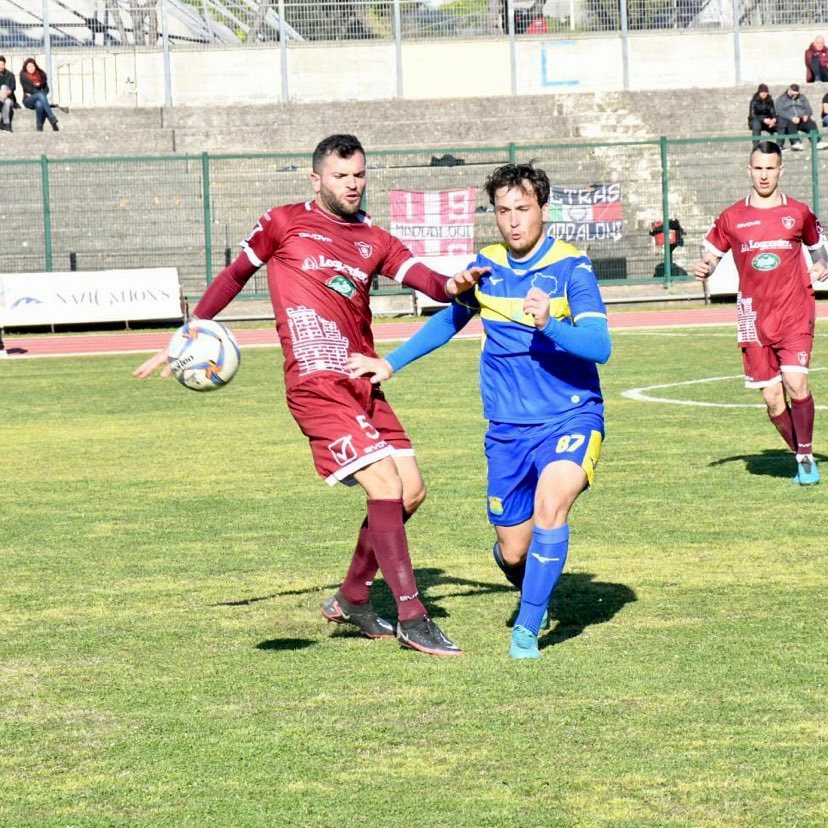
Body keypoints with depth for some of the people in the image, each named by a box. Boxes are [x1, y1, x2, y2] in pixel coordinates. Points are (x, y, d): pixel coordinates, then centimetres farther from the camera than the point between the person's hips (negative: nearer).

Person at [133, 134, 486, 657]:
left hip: (363, 383, 6)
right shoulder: (284, 224, 4)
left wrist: (451, 285, -24)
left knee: (411, 490, 5)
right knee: (386, 485, -16)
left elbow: (424, 278, -1)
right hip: (316, 383, -6)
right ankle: (411, 618, -12)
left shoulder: (375, 242, 15)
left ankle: (352, 599, 24)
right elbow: (235, 275, 14)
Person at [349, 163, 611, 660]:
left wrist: (548, 324, -38)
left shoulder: (572, 267, -12)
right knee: (513, 553, 4)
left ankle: (527, 631, -19)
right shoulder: (487, 267, 3)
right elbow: (449, 320, 23)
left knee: (551, 502, -31)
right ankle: (536, 594, 42)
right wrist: (391, 363, 23)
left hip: (571, 418, -4)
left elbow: (600, 346, -22)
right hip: (508, 428, 4)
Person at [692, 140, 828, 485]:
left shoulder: (798, 212, 5)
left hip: (795, 313, -1)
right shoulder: (732, 218, 5)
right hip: (755, 318, 1)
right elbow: (711, 254, 12)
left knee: (796, 382, -18)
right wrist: (704, 268, -10)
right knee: (772, 398, 1)